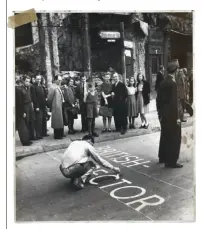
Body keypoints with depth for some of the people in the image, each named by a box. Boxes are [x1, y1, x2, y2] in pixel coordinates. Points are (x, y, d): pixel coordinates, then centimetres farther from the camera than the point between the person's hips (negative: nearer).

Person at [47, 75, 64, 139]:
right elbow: (49, 98, -15)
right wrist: (50, 107, -8)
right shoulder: (52, 87, -16)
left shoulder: (58, 87, 11)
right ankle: (57, 135, 12)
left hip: (60, 106, 9)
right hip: (56, 107, -9)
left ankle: (60, 134, 28)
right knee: (57, 121, 1)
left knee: (60, 121, 16)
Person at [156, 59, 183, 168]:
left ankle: (163, 157, 30)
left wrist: (160, 113, 18)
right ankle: (171, 161, 8)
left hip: (164, 115, 8)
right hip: (171, 116, -8)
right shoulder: (172, 83, -17)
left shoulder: (163, 82, 7)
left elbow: (158, 99, 11)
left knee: (165, 136, 18)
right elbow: (174, 102, -20)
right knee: (174, 138, 1)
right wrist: (177, 117, -15)